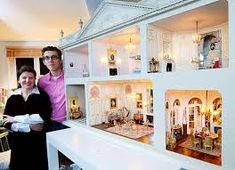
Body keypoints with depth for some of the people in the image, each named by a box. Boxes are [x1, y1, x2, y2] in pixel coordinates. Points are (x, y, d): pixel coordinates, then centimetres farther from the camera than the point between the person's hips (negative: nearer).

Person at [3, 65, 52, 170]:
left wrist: (16, 119, -13)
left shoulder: (42, 96, -5)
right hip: (18, 144, 2)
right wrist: (29, 127, -15)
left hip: (39, 143, -2)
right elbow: (6, 123, -2)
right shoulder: (12, 98, 4)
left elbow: (45, 118, -17)